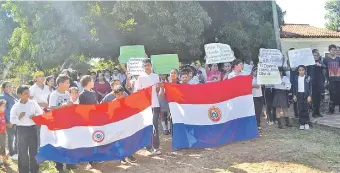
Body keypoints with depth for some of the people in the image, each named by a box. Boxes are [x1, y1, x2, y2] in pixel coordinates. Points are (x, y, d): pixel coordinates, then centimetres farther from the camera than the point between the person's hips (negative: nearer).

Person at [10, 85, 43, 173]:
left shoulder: (33, 103, 1)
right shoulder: (15, 106, -4)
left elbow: (41, 113, 7)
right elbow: (12, 120, -4)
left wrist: (35, 115, -12)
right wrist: (19, 117, -22)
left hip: (32, 128, 2)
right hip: (22, 129, -1)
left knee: (34, 150, 9)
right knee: (22, 151, 6)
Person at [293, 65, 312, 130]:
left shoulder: (308, 78, -3)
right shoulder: (296, 78, 3)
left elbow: (310, 87, -2)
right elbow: (294, 87, 9)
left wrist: (309, 96, -8)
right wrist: (294, 95, 5)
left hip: (306, 94, -2)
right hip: (299, 94, 2)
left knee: (306, 109, 0)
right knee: (300, 109, 3)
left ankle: (306, 123, 11)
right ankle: (301, 123, 9)